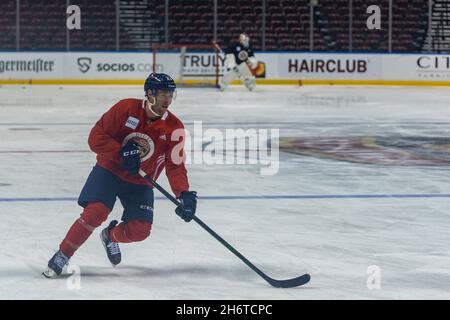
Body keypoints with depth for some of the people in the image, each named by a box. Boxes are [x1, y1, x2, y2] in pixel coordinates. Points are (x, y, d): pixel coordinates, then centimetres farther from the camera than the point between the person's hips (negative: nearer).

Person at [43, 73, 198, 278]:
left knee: (140, 230, -11)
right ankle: (62, 256, -8)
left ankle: (110, 236, 24)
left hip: (140, 183, 3)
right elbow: (96, 137, -15)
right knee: (95, 212, -24)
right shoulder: (126, 109, -16)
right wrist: (121, 153, -27)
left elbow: (175, 166, -13)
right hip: (109, 170, -3)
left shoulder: (174, 128, -11)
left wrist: (184, 194, -29)